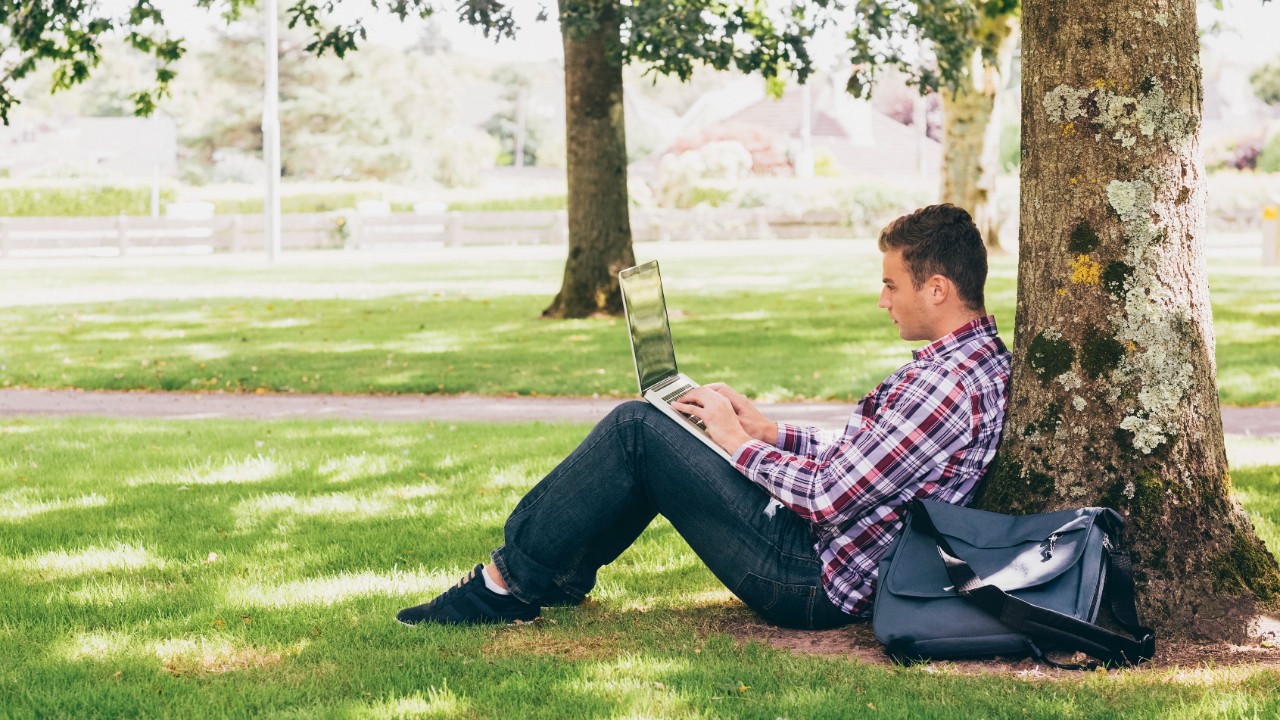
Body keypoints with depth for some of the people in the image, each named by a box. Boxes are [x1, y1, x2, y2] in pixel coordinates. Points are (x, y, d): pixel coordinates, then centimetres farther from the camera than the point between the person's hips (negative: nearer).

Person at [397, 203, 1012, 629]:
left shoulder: (949, 384, -24)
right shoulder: (978, 356, 10)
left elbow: (832, 497, -24)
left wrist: (741, 443, -10)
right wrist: (769, 431, 8)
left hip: (811, 584, -11)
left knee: (636, 430, -9)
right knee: (644, 431, 17)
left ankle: (508, 583, 2)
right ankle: (561, 577, 23)